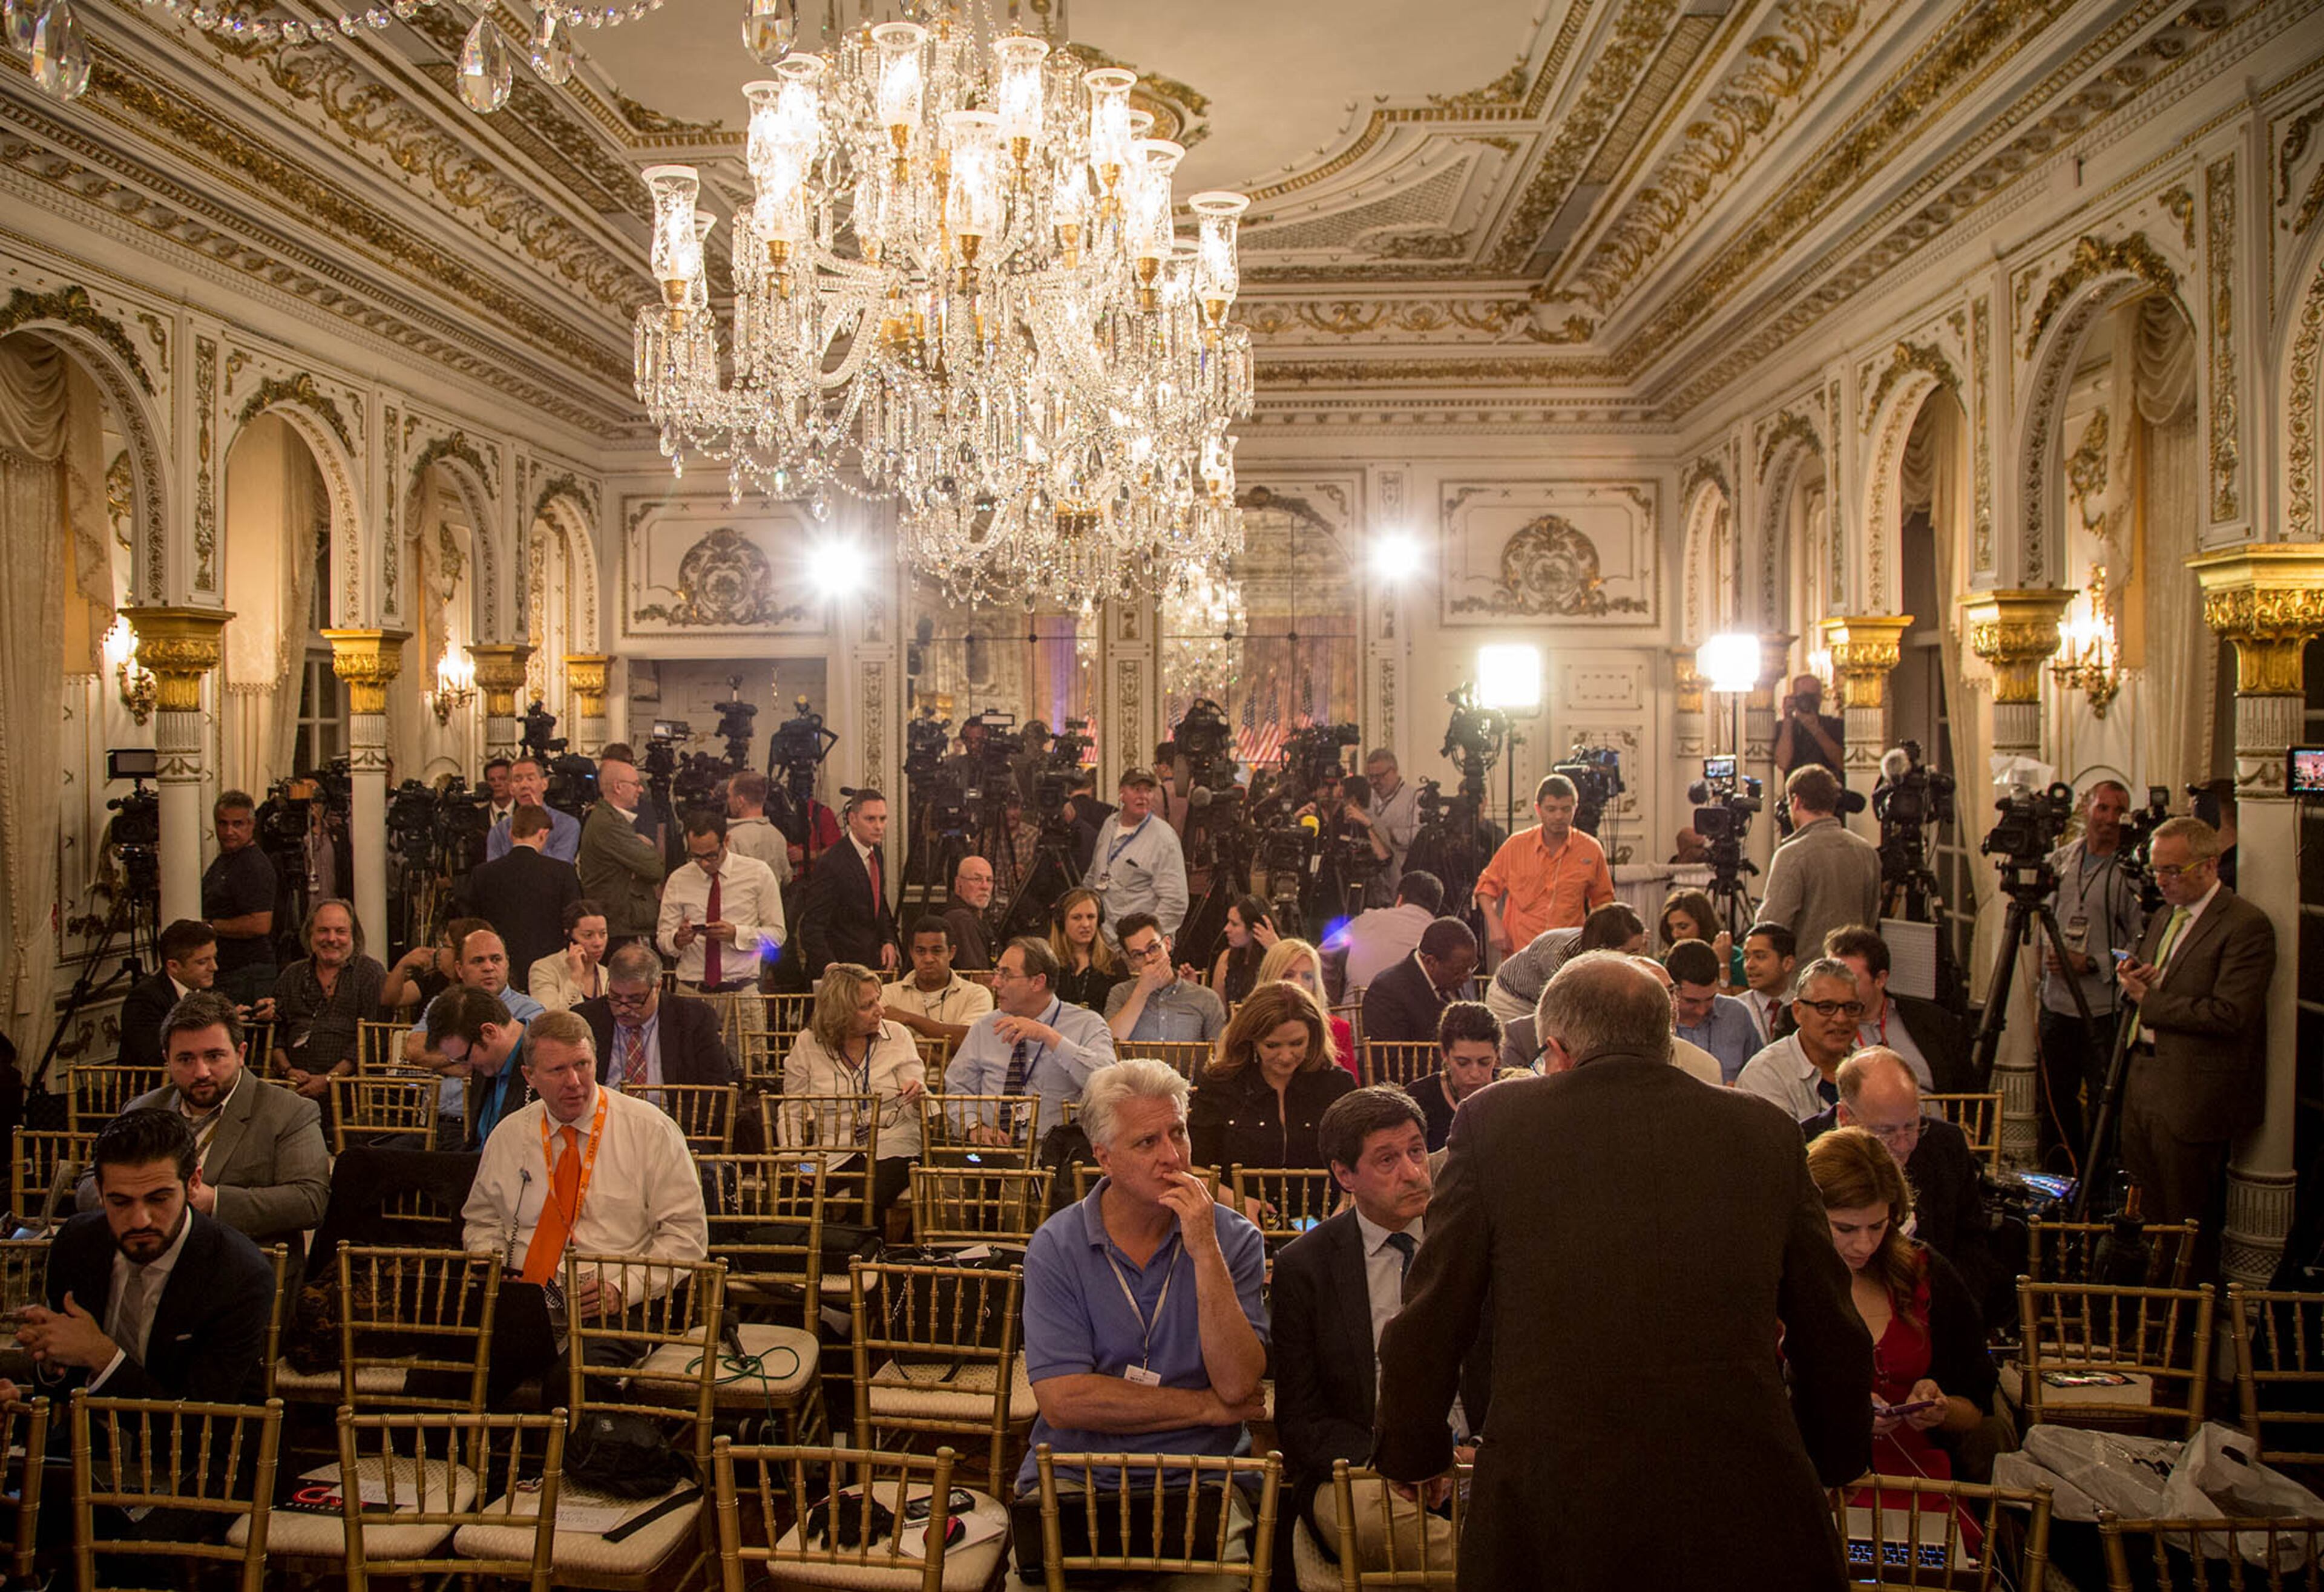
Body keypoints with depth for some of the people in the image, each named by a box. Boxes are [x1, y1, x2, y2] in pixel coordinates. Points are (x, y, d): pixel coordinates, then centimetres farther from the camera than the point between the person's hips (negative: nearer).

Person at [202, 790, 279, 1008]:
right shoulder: (222, 860, 18)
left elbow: (260, 924, -25)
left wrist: (211, 927, -16)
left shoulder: (255, 866, -16)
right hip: (224, 971, 10)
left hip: (247, 974, -10)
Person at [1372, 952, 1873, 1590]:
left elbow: (1429, 1324, 3)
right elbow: (1833, 1341, 13)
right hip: (1744, 1510, 2)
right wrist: (1831, 1463, 31)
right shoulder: (1766, 1132, 6)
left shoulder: (1494, 1119, 0)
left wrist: (1411, 1452, 20)